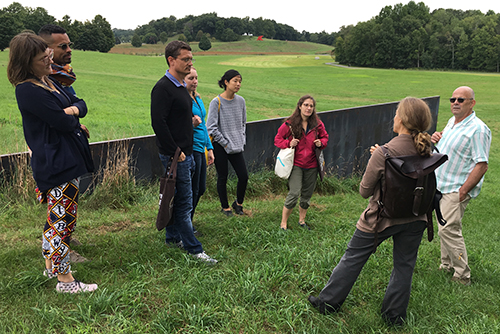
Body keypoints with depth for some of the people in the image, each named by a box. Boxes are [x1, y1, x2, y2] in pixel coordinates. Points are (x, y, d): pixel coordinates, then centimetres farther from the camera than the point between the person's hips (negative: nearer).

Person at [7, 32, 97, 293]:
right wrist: (69, 117, 0)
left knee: (56, 217, 20)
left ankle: (51, 264, 36)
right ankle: (64, 279, 11)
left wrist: (71, 109, -11)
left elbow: (81, 104, 10)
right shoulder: (29, 91, -20)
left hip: (66, 160, 10)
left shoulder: (48, 82, 11)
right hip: (57, 164, -10)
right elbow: (64, 123, -22)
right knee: (63, 220, -1)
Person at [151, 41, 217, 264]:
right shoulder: (163, 88, -16)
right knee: (184, 202, -3)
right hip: (174, 156, -10)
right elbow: (158, 123, -23)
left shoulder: (181, 87, 16)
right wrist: (174, 152, -20)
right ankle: (193, 249, 4)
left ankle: (172, 237, 31)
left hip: (185, 153, 10)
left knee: (177, 199, 18)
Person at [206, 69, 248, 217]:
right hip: (220, 146, -4)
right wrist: (226, 144, -10)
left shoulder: (240, 101, 5)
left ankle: (238, 203, 25)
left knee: (244, 176, 2)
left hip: (237, 147, 4)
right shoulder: (216, 102, -10)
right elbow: (211, 127, -11)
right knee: (222, 177, 6)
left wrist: (242, 141, 5)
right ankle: (225, 207, 23)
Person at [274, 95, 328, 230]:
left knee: (307, 194, 13)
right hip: (296, 164, -4)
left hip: (312, 166, 4)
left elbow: (325, 137, 17)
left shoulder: (318, 124, 2)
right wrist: (288, 143, -18)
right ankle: (283, 223, 3)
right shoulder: (290, 124, -8)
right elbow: (278, 139, 1)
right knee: (294, 193, -12)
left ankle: (302, 220, 33)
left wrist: (321, 143, -6)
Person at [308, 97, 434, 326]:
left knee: (353, 258, 12)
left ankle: (328, 302, 26)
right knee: (404, 266, 17)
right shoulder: (426, 151, -7)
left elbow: (364, 191, -13)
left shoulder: (384, 153, -23)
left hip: (381, 218, -4)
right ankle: (394, 316, 30)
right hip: (414, 219, 4)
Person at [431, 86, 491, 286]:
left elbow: (482, 165, -21)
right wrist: (436, 139, 4)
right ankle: (447, 266, 30)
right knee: (445, 228, 16)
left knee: (448, 230, -11)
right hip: (441, 185, 9)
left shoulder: (477, 129, -17)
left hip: (456, 189, -8)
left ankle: (462, 276, 1)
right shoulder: (452, 122, 10)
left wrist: (462, 191, -23)